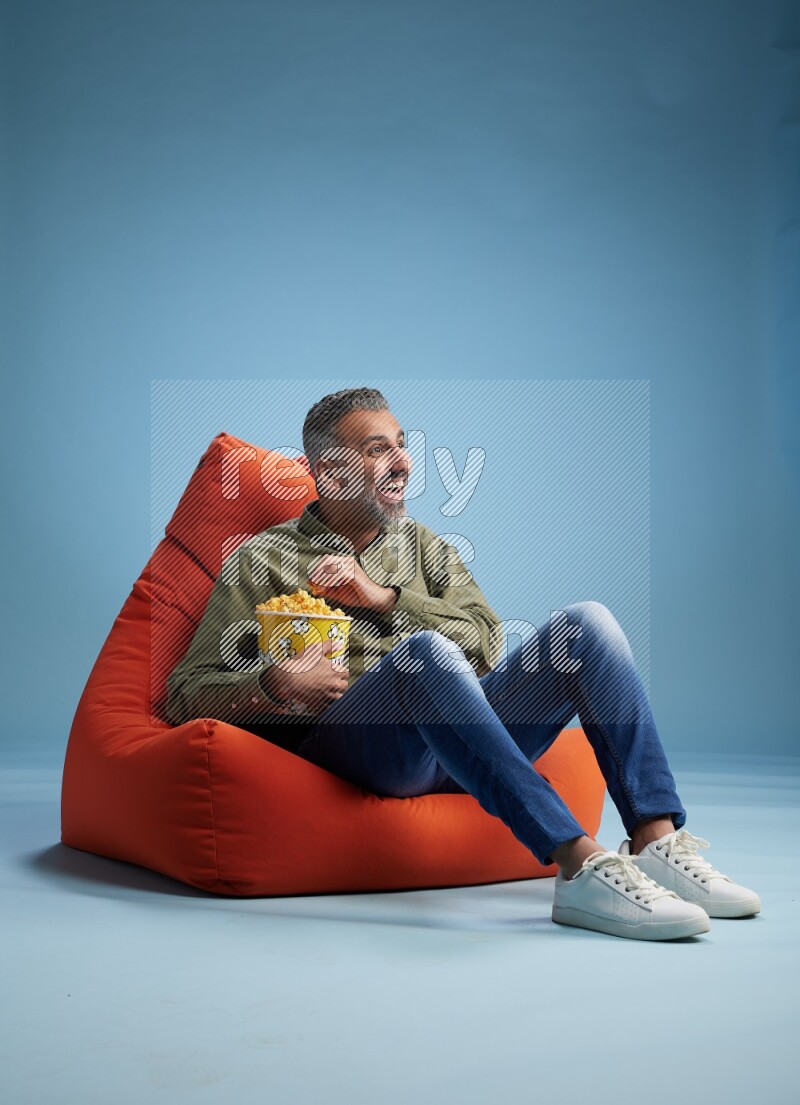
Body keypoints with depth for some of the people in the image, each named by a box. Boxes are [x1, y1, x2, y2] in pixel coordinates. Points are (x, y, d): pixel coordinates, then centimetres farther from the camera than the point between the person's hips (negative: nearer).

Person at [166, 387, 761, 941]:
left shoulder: (424, 545, 27)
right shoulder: (262, 559, 15)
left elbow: (487, 640, 11)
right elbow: (188, 692, 7)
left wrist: (383, 597, -2)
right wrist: (274, 685, -14)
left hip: (458, 735, 5)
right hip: (347, 738, -4)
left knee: (589, 623, -14)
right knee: (428, 651, -36)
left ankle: (657, 843, -26)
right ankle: (580, 865, -45)